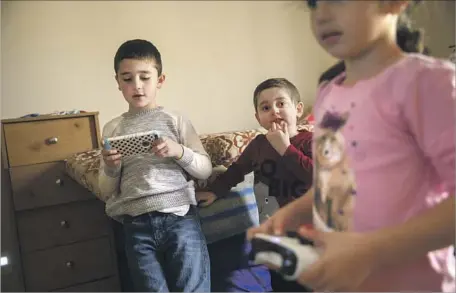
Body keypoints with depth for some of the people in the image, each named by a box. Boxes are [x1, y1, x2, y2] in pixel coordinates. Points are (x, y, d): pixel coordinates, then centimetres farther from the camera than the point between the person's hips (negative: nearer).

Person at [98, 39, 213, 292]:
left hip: (179, 216, -1)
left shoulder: (175, 120, 6)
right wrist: (110, 169, -7)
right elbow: (107, 191, 14)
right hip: (137, 225, 2)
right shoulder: (112, 129, 11)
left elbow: (205, 170, 5)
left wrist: (180, 151, -12)